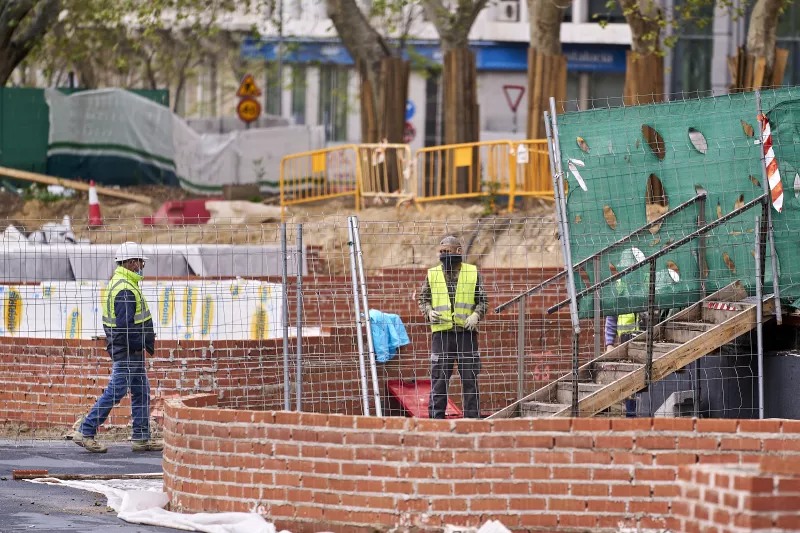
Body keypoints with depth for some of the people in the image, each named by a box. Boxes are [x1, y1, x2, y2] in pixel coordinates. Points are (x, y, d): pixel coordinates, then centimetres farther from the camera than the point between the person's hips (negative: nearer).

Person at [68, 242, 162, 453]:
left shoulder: (117, 283, 14)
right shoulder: (125, 290, -20)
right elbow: (125, 325, -26)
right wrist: (140, 344, -16)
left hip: (132, 351, 11)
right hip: (127, 351, -11)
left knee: (141, 391, 13)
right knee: (115, 392, -6)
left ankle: (141, 438, 16)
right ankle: (85, 433, -2)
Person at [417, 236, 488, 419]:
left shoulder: (472, 273, 6)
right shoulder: (432, 274, 8)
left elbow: (483, 300, 10)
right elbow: (423, 299, 15)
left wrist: (476, 315, -9)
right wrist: (428, 312, -5)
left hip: (467, 332, 0)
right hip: (441, 332, 0)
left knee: (470, 379, 3)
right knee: (439, 377, -1)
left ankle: (472, 417, 8)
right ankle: (436, 416, 3)